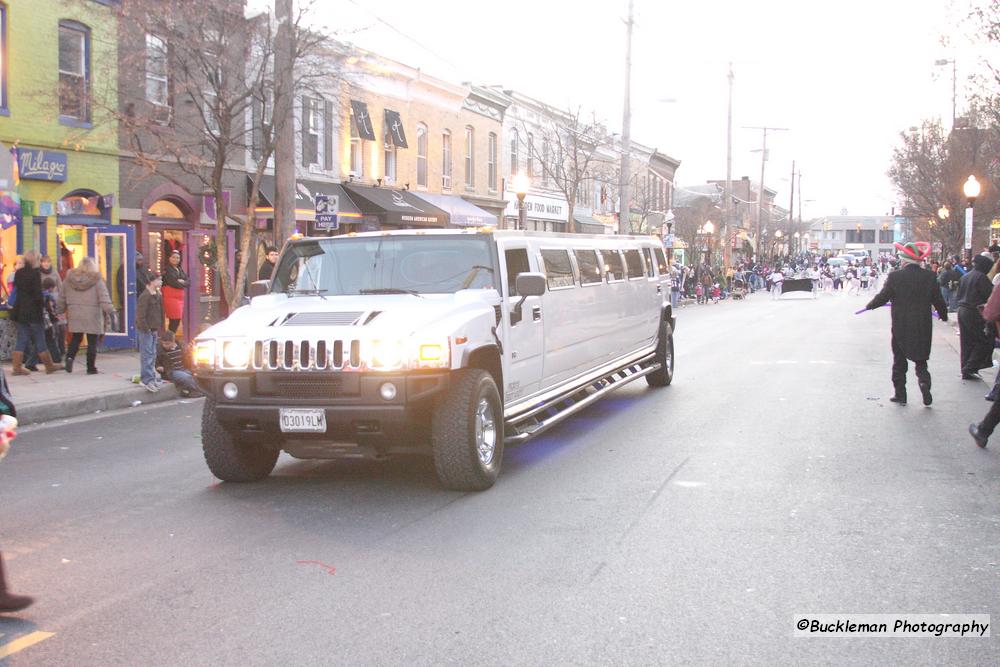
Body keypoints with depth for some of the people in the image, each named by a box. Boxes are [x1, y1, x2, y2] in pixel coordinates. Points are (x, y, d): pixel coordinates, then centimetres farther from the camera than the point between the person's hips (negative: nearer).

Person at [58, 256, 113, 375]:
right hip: (92, 316, -3)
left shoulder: (69, 279, 4)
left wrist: (61, 311, 22)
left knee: (76, 338, 17)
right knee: (92, 342, 4)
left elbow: (62, 298, 11)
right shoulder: (96, 280, -8)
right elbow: (104, 298, -12)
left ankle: (70, 357, -7)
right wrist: (107, 312, -6)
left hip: (75, 316, 3)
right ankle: (91, 367, 6)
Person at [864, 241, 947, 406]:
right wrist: (943, 315, 21)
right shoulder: (929, 277, -5)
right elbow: (938, 300, 2)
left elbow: (882, 298, -6)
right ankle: (924, 381, -14)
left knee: (899, 361, 12)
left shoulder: (895, 277, -12)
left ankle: (900, 394, 14)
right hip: (923, 328, 2)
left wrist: (870, 306, 14)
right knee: (920, 360, 12)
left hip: (900, 327, -1)